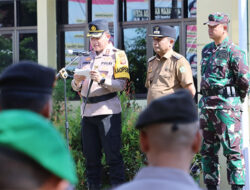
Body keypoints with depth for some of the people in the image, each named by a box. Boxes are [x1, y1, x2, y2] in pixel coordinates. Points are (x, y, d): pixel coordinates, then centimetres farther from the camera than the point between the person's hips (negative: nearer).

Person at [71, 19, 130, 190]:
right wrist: (77, 82, -6)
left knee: (113, 155, -7)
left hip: (108, 110, -5)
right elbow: (76, 88, 17)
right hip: (87, 110, 5)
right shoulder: (85, 58, 17)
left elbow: (121, 84, -8)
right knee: (90, 155, 8)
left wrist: (101, 80, -23)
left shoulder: (117, 55, 1)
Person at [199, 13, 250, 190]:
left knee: (232, 149, -7)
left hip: (226, 106, -8)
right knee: (207, 149, 10)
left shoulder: (233, 52, -10)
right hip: (207, 105, 8)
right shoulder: (206, 50, 15)